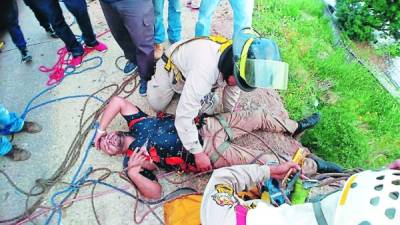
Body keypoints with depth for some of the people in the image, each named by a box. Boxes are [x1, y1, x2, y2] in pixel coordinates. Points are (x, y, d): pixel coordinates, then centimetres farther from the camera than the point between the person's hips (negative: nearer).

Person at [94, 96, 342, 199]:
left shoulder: (136, 124, 7)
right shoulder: (132, 160, -4)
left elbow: (117, 100, 3)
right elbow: (155, 193, -10)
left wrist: (100, 129, 2)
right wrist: (132, 172, -24)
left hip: (204, 127, 5)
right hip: (208, 154, -5)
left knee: (259, 116, 7)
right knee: (266, 161, -6)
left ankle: (295, 126, 34)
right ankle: (314, 165, 14)